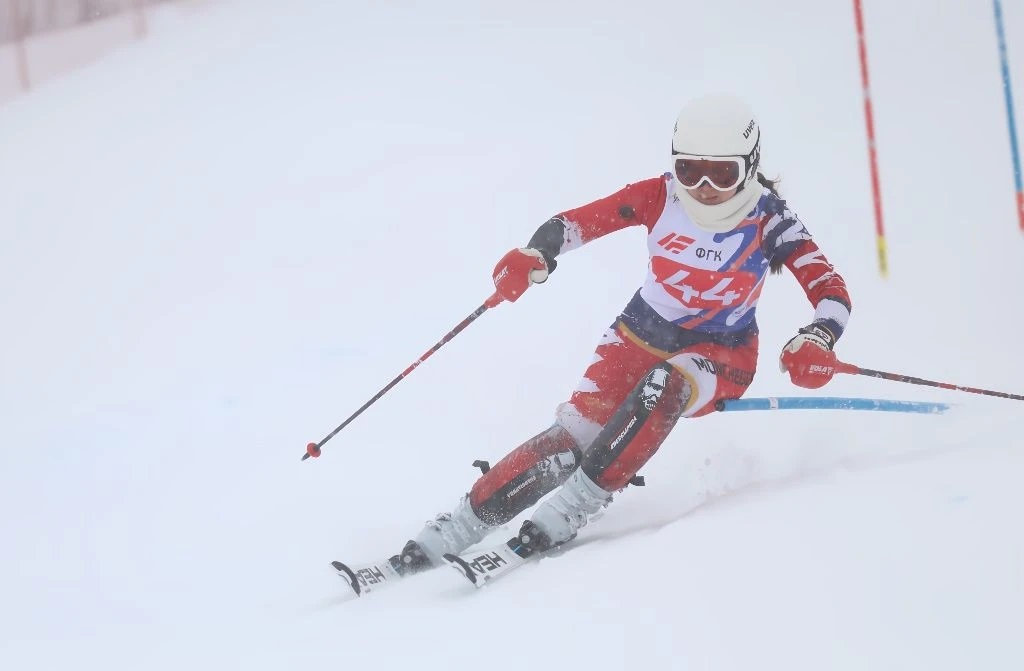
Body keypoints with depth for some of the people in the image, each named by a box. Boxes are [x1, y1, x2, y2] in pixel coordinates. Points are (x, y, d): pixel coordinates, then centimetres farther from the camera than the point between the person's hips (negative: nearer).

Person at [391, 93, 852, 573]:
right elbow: (577, 222, -13)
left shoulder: (770, 220, -18)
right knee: (575, 434, -19)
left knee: (664, 386, -36)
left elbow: (833, 294, -23)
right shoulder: (661, 197, -14)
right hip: (641, 336, 2)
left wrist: (816, 341, -45)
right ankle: (458, 527, -14)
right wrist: (534, 256, -35)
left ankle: (569, 512, -29)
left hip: (720, 358, -2)